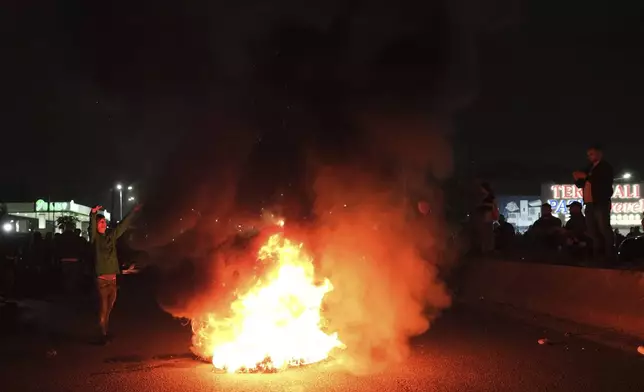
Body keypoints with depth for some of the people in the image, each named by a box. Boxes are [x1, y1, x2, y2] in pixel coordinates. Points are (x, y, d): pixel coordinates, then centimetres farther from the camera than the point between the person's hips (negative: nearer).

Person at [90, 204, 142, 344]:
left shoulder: (111, 235, 12)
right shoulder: (95, 238, -2)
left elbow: (123, 225, 18)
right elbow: (92, 228, -21)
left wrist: (134, 211, 19)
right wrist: (93, 214, -40)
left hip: (113, 278, 5)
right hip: (102, 279, -5)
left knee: (109, 308, 12)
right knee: (103, 308, -3)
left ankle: (106, 332, 22)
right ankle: (103, 334, 5)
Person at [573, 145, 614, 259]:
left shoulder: (606, 166, 1)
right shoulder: (589, 169, 23)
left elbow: (604, 182, -15)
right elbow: (581, 185, 23)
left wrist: (586, 177, -14)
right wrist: (577, 179, 2)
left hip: (601, 203, -7)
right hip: (589, 204, 7)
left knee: (604, 230, -12)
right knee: (593, 232, 5)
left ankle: (609, 256, -12)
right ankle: (597, 255, 7)